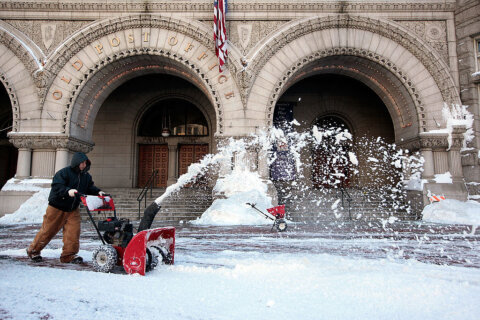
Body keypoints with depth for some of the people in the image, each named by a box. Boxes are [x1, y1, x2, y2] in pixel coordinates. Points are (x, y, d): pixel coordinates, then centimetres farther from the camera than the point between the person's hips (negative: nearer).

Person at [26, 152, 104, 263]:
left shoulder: (86, 176, 4)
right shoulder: (64, 173, -17)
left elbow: (90, 187, 11)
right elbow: (56, 186, -25)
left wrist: (98, 192, -8)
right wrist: (68, 191, -41)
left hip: (73, 209, 5)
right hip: (57, 208, -5)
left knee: (74, 232, -4)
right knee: (48, 230, 7)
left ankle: (69, 255, 7)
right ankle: (33, 251, 29)